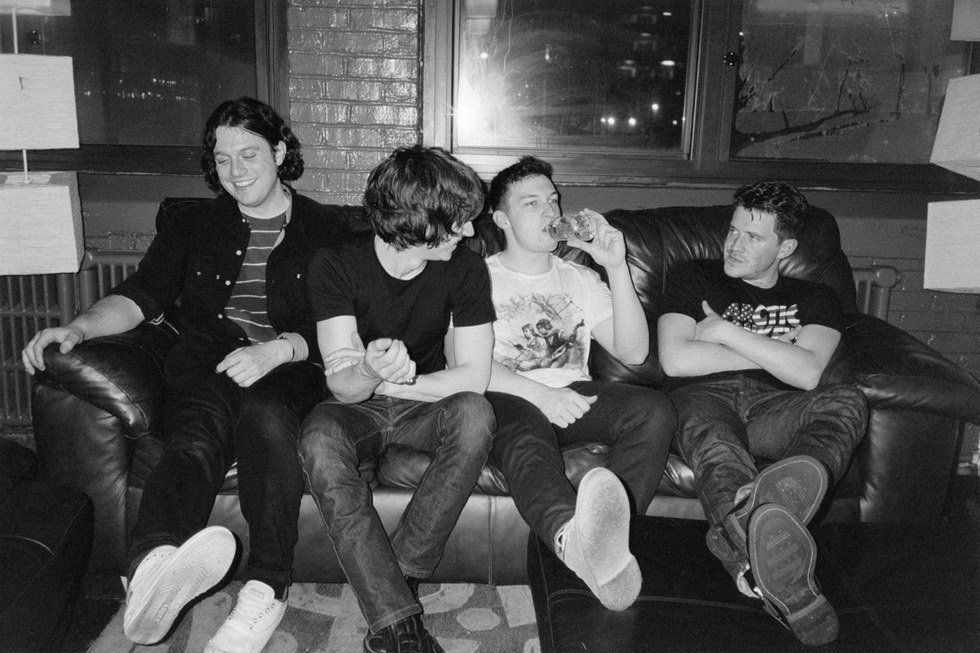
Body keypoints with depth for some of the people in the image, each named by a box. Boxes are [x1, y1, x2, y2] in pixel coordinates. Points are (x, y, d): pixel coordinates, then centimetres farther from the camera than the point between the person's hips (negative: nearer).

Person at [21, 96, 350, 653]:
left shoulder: (325, 231, 15)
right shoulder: (192, 224, 23)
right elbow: (142, 294, 12)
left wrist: (278, 349, -15)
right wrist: (80, 326, -8)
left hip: (287, 373, -1)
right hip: (205, 368, 2)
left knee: (264, 414, -38)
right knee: (195, 442, -33)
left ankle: (266, 588, -46)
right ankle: (157, 559, -63)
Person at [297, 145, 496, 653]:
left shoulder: (465, 268, -9)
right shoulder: (336, 265, -14)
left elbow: (473, 377, -11)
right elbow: (341, 384, -19)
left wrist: (385, 381, -12)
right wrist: (371, 372, -43)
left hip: (425, 406, 1)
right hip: (357, 407, -1)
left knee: (474, 415, -32)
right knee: (318, 439, -34)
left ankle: (395, 580, -25)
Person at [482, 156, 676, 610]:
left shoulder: (580, 279, 22)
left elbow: (633, 352, 9)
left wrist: (617, 267, 0)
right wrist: (540, 393, -19)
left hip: (574, 398, 4)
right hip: (508, 400, -4)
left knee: (654, 410, -25)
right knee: (524, 432, -39)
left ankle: (605, 542, -41)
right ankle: (577, 541, -68)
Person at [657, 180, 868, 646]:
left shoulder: (814, 299, 22)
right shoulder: (691, 279, 20)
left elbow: (806, 374, 1)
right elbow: (675, 360, 1)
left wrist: (726, 332, 0)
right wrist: (775, 354, 6)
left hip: (772, 408, 2)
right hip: (705, 399, -1)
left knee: (846, 401, -31)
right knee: (715, 442, -38)